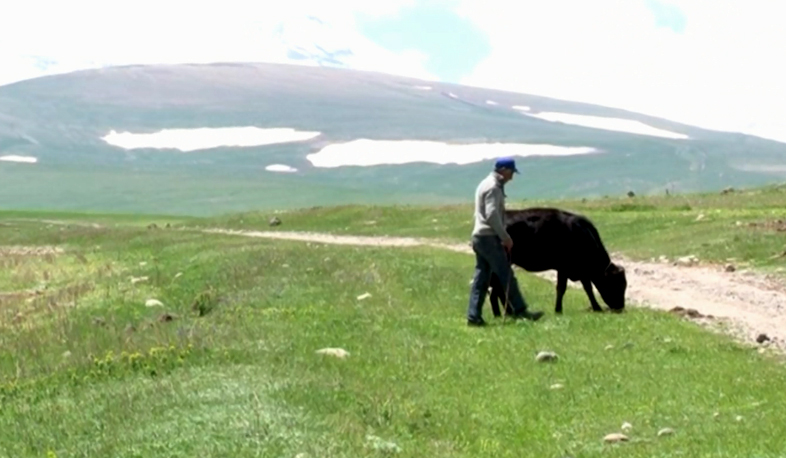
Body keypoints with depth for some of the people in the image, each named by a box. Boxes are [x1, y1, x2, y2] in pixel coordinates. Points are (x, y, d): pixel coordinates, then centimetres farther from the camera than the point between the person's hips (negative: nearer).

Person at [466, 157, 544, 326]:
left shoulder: (485, 184, 19)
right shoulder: (493, 187, -12)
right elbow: (492, 215, -21)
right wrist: (505, 237, -16)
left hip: (478, 236, 10)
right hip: (489, 237, -10)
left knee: (481, 278, 8)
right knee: (506, 276, -4)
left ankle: (474, 316, 5)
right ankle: (520, 310, 0)